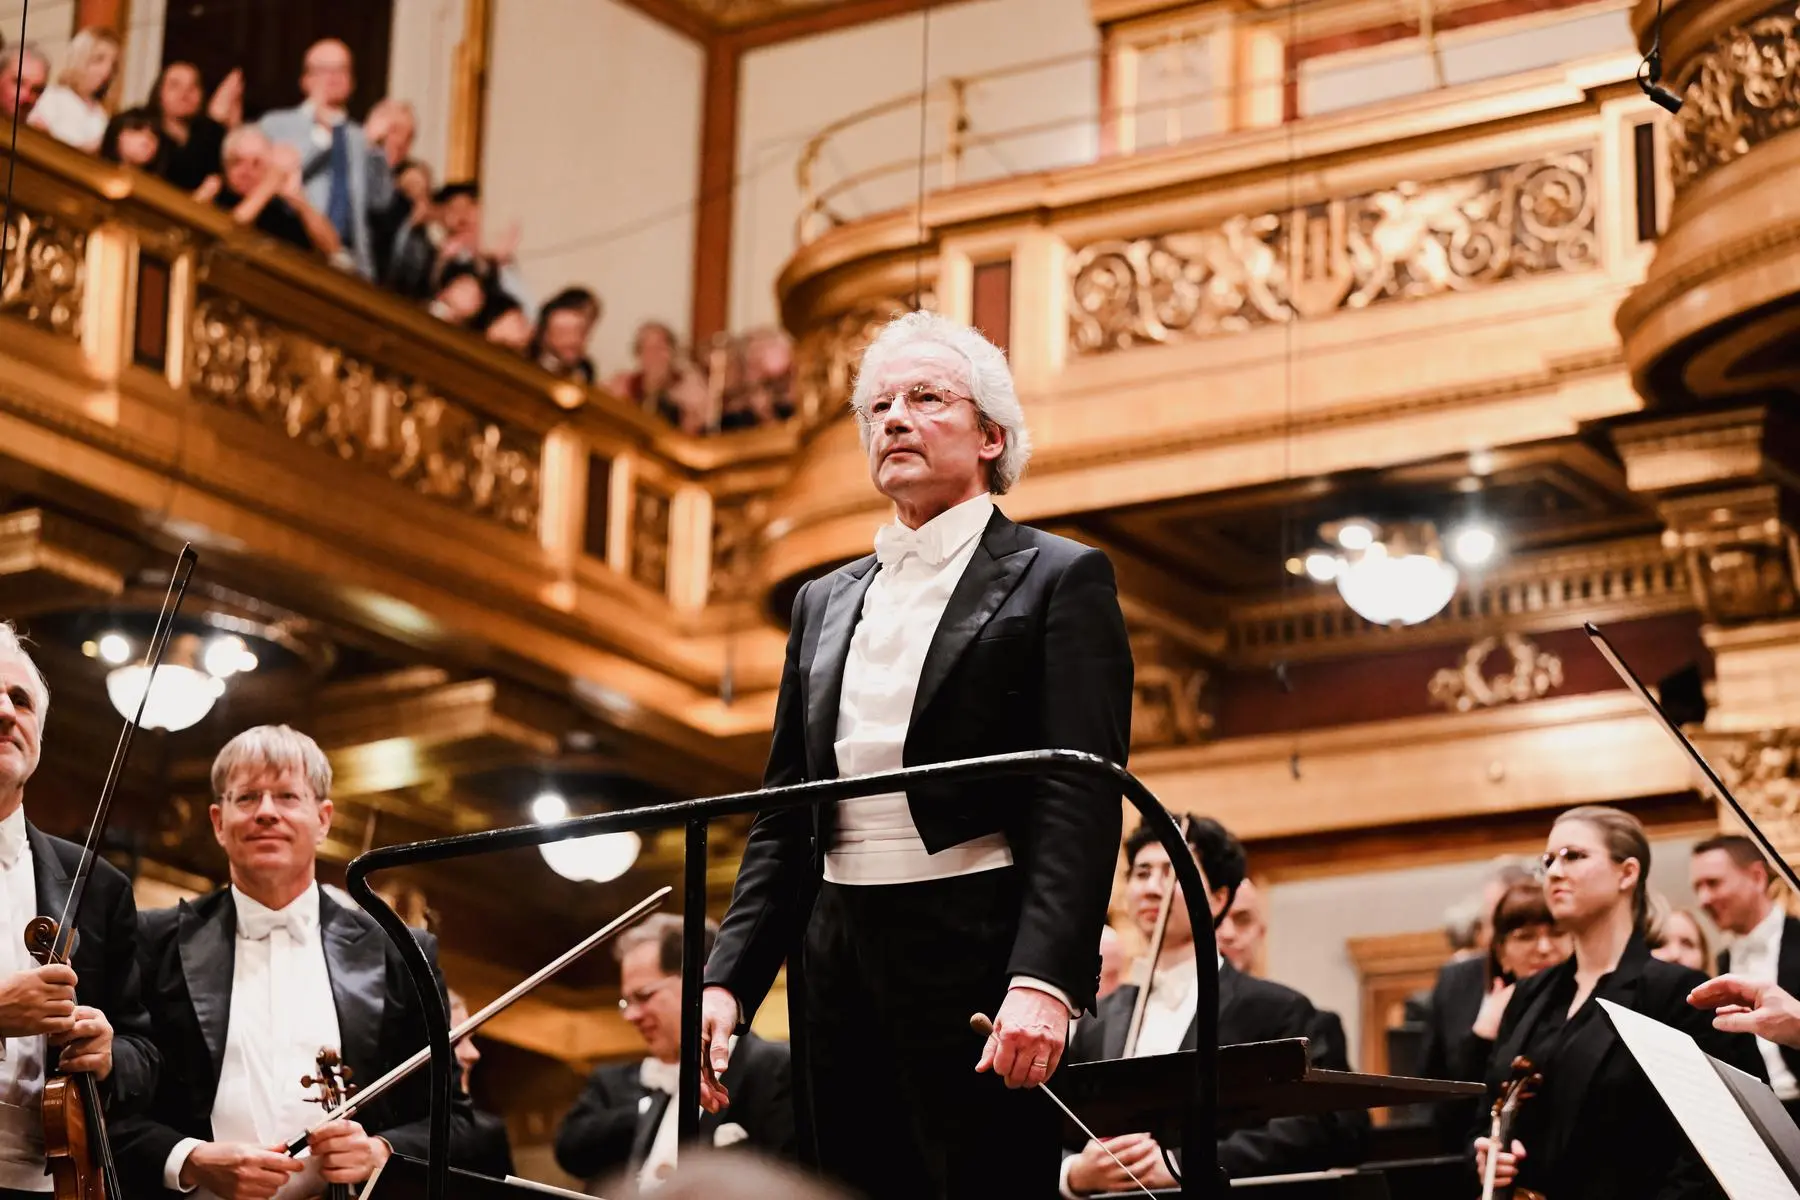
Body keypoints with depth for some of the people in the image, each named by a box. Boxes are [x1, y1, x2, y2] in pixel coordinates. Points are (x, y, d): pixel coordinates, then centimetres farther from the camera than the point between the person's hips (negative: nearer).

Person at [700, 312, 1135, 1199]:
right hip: (839, 960, 6)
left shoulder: (1058, 579, 0)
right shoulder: (825, 602, 18)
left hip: (976, 958, -6)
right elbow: (782, 815, 17)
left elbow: (1081, 802, -10)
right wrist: (727, 978, 5)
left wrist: (1044, 982, -23)